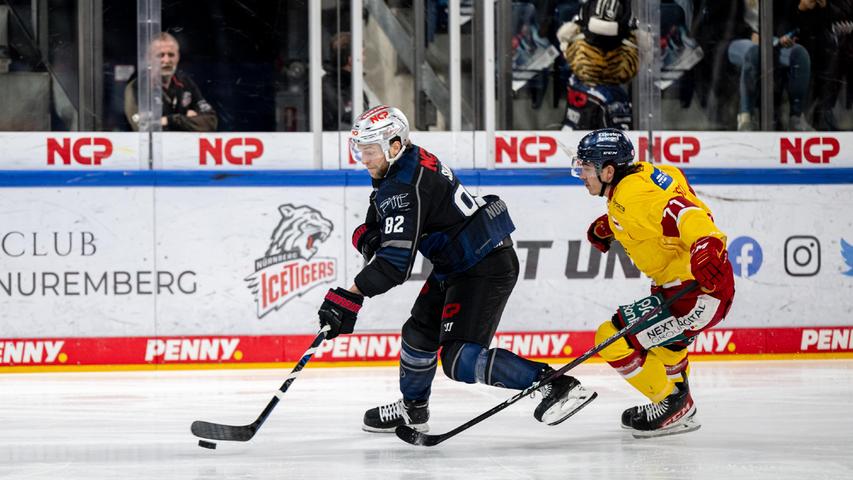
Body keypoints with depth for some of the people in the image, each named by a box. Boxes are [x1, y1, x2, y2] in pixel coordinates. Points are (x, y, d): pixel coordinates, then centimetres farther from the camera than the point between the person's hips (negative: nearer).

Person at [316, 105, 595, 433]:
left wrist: (350, 297, -34)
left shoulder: (402, 188, -24)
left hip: (485, 269, -11)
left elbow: (396, 261, -31)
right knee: (420, 332, 20)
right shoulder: (411, 159, 6)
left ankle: (554, 384, -19)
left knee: (459, 359, -18)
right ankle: (412, 410, 40)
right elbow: (380, 212, 22)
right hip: (455, 266, 11)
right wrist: (367, 234, -1)